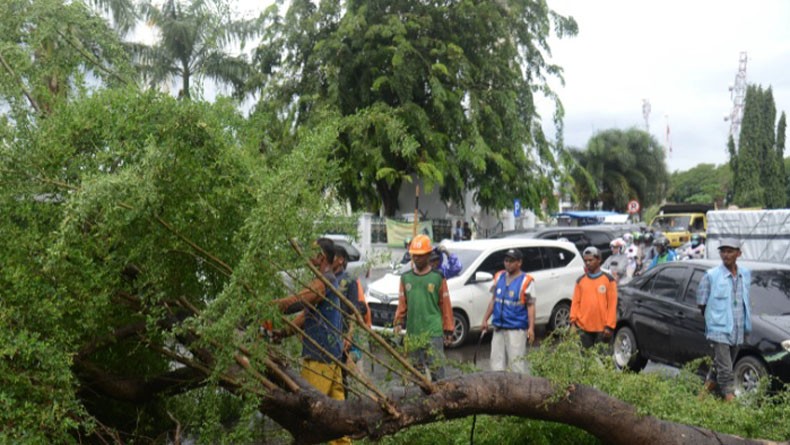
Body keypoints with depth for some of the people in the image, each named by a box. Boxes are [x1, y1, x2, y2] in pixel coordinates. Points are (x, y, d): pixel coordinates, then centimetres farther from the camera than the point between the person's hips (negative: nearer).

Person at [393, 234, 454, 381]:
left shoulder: (437, 278, 1)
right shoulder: (406, 278, 11)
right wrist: (398, 322, -1)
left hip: (433, 332, -4)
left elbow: (446, 306, 2)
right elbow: (402, 304, 13)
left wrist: (448, 331, 1)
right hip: (412, 333, 4)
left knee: (436, 369, -7)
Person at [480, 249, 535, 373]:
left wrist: (531, 327, -16)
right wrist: (485, 319, 14)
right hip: (498, 328, 6)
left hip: (516, 329, -6)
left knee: (516, 363, -6)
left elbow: (530, 306, -8)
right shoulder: (499, 277, 11)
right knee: (497, 362, 9)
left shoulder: (526, 281, -6)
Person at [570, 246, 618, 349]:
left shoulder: (609, 280, 2)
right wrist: (573, 320, -3)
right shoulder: (580, 281, 10)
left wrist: (610, 326, -8)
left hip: (602, 328, -2)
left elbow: (612, 304, -2)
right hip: (583, 327, 2)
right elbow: (575, 302, 8)